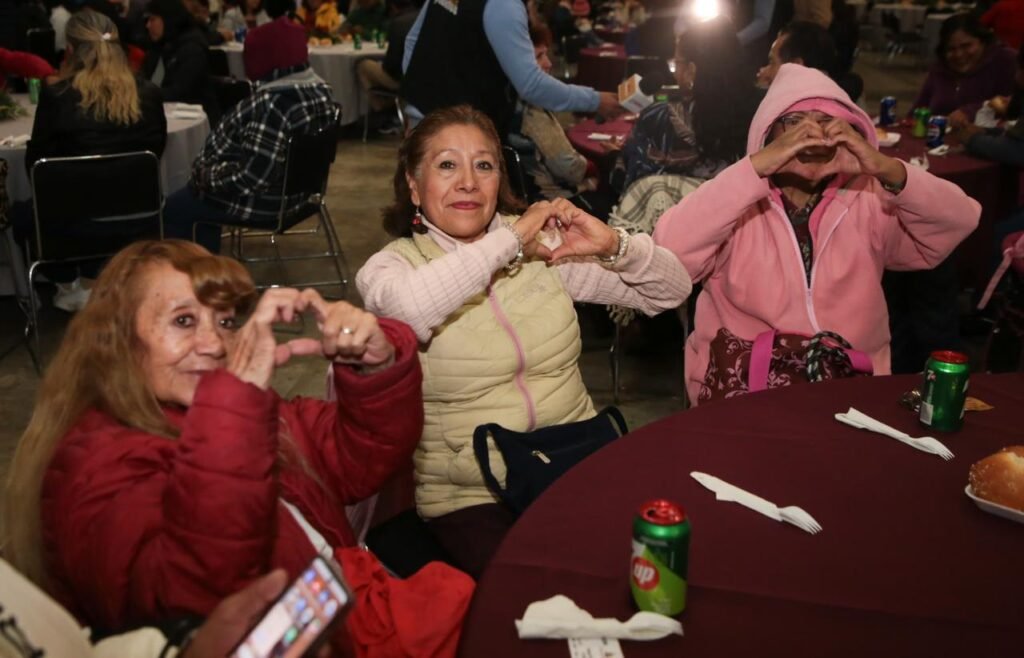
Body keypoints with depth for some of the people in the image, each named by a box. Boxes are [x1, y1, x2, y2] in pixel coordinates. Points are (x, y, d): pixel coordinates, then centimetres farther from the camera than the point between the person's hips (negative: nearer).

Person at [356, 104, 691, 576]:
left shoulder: (543, 246, 6)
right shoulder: (393, 264, -3)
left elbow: (672, 291, 10)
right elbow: (409, 308, -30)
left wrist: (613, 244, -9)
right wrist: (510, 237, -19)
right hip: (472, 500, -3)